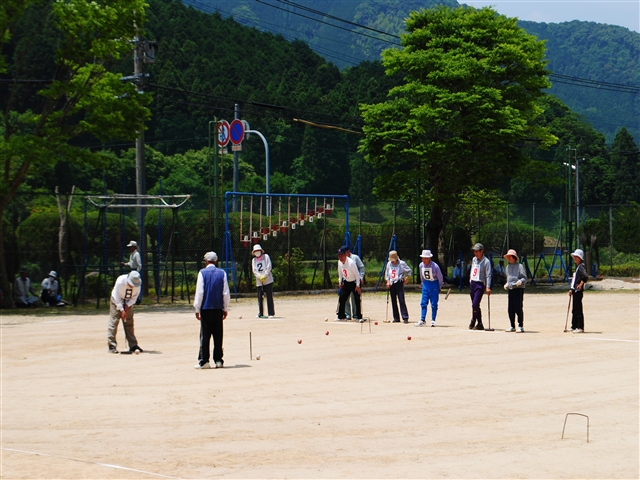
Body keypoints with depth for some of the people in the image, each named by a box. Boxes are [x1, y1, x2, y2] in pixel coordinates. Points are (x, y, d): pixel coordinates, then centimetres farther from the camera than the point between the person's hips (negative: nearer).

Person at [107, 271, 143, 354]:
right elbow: (117, 297, -24)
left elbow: (134, 297, -8)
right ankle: (112, 346, -10)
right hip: (117, 301, -4)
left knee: (129, 324, 5)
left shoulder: (137, 284, -21)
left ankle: (133, 345, 10)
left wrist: (127, 306, -21)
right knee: (113, 322, -10)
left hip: (128, 303, 4)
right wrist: (122, 310, -25)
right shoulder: (120, 282, -32)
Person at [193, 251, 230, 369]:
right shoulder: (222, 273, 3)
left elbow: (199, 292, -7)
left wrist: (197, 309, -1)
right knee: (218, 335, 7)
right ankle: (218, 360, 6)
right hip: (218, 309, 2)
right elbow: (226, 293, 3)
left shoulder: (202, 273, -4)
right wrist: (225, 309, 11)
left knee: (205, 335, 0)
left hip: (205, 308, -2)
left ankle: (203, 361, -2)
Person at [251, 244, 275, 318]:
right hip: (259, 281, 3)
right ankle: (260, 314, 6)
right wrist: (260, 277, -12)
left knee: (269, 297, -4)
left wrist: (264, 276, -11)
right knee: (260, 297, 0)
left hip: (268, 280, -3)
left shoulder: (266, 257, 5)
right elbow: (254, 270, 4)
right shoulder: (254, 260, 13)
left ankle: (271, 313, -3)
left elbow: (269, 267, -3)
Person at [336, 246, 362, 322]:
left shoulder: (351, 262, -26)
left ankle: (358, 317, -4)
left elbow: (357, 274, -21)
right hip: (346, 282, 6)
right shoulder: (339, 262, -5)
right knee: (341, 299, 3)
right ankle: (341, 317, 10)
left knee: (357, 300, -9)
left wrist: (358, 286, -22)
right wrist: (340, 281, 2)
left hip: (354, 282, -6)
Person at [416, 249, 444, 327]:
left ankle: (433, 320, 7)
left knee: (434, 304, -1)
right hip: (425, 285, 4)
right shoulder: (421, 265, -5)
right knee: (423, 303, 1)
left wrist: (439, 288, 1)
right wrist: (423, 284, 15)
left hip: (434, 284, -4)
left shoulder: (435, 266, -19)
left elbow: (440, 278, -7)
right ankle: (422, 321, 3)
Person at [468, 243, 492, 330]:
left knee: (475, 304, -16)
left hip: (480, 284, -7)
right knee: (475, 305, 8)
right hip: (472, 283, 7)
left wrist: (488, 287, -20)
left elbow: (488, 275, -14)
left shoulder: (486, 261, -9)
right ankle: (479, 324, 13)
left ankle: (473, 322, -4)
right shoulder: (474, 259, 12)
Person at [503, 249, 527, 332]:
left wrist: (520, 281, -25)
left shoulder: (519, 266, -4)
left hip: (518, 289, -7)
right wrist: (506, 284, 13)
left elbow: (524, 278, -6)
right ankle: (512, 326, 17)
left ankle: (521, 326, -2)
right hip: (510, 289, 7)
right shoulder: (508, 266, 17)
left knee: (518, 308, -8)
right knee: (510, 309, 7)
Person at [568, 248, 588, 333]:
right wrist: (572, 289, 24)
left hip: (579, 291, -10)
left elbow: (586, 277, -27)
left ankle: (580, 327, -6)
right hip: (575, 291, 10)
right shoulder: (577, 267, 19)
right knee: (574, 310, 15)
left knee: (578, 309, -8)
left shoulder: (581, 267, -12)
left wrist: (580, 284, -21)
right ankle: (574, 326, 22)